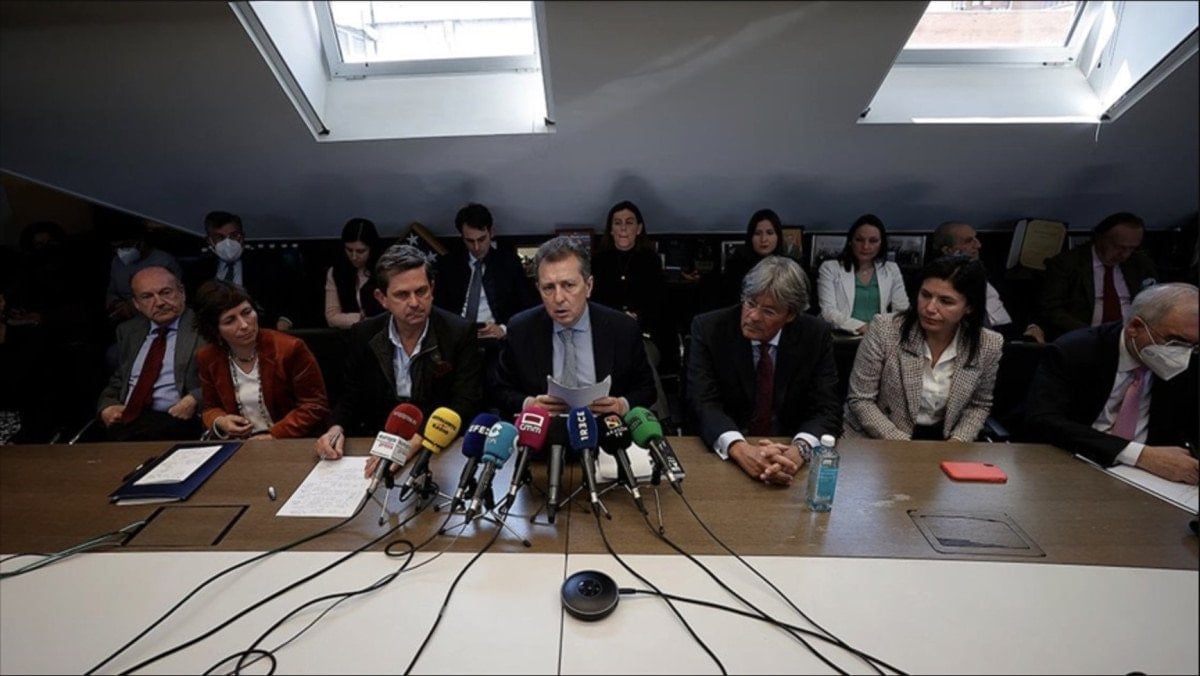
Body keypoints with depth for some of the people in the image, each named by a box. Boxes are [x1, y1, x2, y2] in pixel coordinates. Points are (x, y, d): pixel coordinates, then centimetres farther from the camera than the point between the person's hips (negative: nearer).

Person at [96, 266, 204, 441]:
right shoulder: (128, 331, 19)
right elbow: (117, 380, 26)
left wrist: (194, 400, -19)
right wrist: (107, 406, 6)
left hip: (173, 420, -5)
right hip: (126, 419, 5)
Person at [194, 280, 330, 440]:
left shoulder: (290, 348, -14)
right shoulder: (207, 358, 1)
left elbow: (316, 407, -11)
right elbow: (211, 409, 15)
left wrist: (274, 436, -18)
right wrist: (220, 423, -7)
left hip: (291, 445, -3)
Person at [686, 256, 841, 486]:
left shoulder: (815, 335, -5)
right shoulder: (709, 328, -9)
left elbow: (827, 410, -9)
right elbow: (704, 402, -16)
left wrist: (798, 451, -29)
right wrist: (739, 449, -34)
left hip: (788, 452, 2)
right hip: (724, 456, -1)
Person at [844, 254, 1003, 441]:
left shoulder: (989, 346, -7)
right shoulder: (884, 330, -17)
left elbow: (979, 405, 9)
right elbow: (860, 400, -12)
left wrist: (957, 442, -8)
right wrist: (903, 446, -17)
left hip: (942, 442, 4)